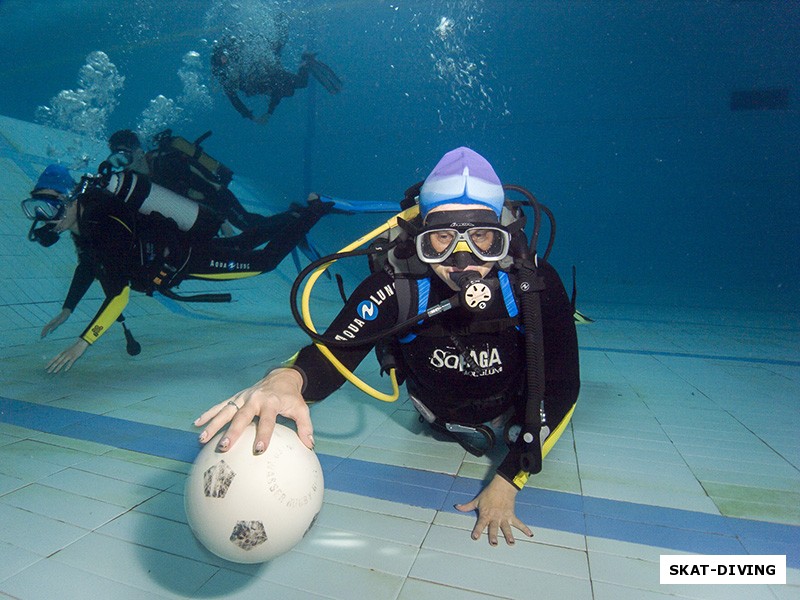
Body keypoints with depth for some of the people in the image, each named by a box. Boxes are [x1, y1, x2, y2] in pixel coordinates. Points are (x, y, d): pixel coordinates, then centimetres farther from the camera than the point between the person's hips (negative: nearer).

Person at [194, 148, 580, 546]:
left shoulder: (534, 284, -35)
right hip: (438, 418, 1)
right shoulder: (397, 287, -37)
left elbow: (559, 388, -28)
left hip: (511, 413, 0)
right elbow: (332, 353, -41)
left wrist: (507, 483, -27)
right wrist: (286, 379, -65)